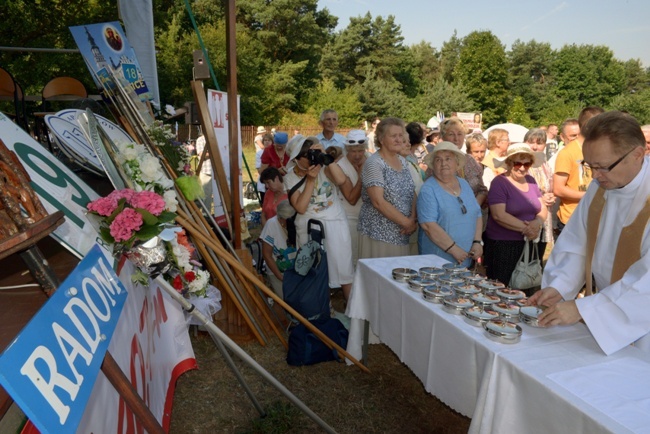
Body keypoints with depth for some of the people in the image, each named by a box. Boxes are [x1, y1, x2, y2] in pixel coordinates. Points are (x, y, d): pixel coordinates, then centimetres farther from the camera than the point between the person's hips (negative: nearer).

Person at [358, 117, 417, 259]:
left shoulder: (403, 161, 11)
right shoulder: (374, 163, -12)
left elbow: (412, 194, 11)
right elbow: (378, 202, -19)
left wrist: (413, 220, -7)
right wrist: (407, 222, -15)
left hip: (402, 234, 7)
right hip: (379, 235, -7)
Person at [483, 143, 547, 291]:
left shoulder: (531, 181, 12)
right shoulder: (500, 182, -7)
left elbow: (542, 208, 12)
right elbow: (498, 215, -17)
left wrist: (538, 222, -10)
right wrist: (525, 228, -18)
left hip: (528, 244, 6)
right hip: (503, 246, -6)